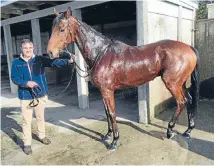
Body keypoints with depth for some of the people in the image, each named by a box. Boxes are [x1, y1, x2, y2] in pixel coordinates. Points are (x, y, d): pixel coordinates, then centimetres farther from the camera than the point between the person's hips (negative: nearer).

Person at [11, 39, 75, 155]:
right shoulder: (16, 63, -4)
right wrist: (26, 83, -22)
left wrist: (68, 61, -32)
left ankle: (41, 136, 41)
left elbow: (54, 62, -17)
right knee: (26, 121, 7)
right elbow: (14, 79, -4)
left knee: (40, 117, 19)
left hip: (40, 94, 1)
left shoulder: (40, 59, -5)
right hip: (25, 96, -1)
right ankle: (27, 143, 24)